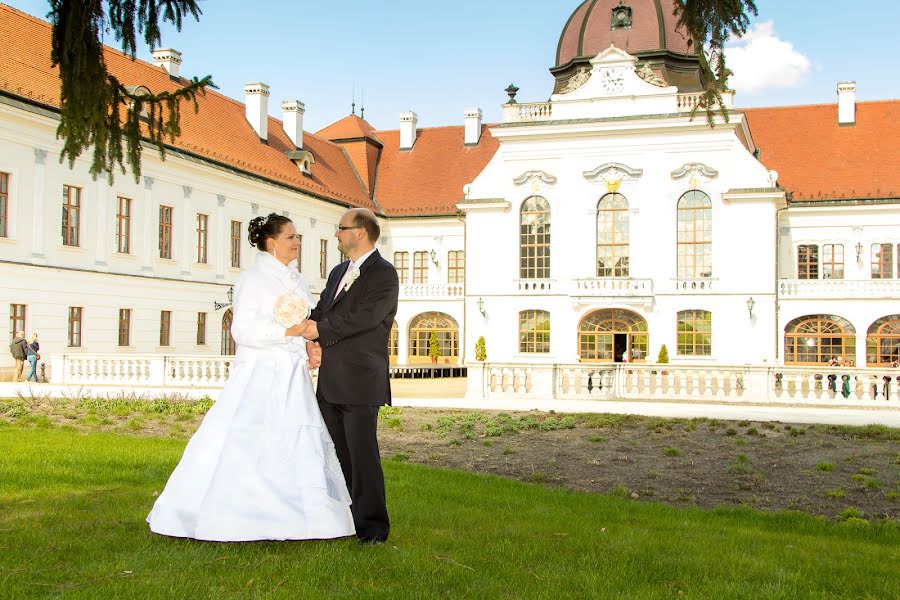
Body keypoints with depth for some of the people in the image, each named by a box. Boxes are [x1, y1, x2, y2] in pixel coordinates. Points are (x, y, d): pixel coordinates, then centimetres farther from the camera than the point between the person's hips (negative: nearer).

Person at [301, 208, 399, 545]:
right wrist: (308, 324, -9)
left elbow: (365, 316, -19)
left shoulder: (384, 274, -8)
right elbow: (321, 311, 13)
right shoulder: (338, 273, 19)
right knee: (337, 453, 14)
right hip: (330, 381, 8)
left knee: (362, 453, -4)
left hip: (360, 381, -8)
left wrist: (321, 329, -13)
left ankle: (373, 525, 6)